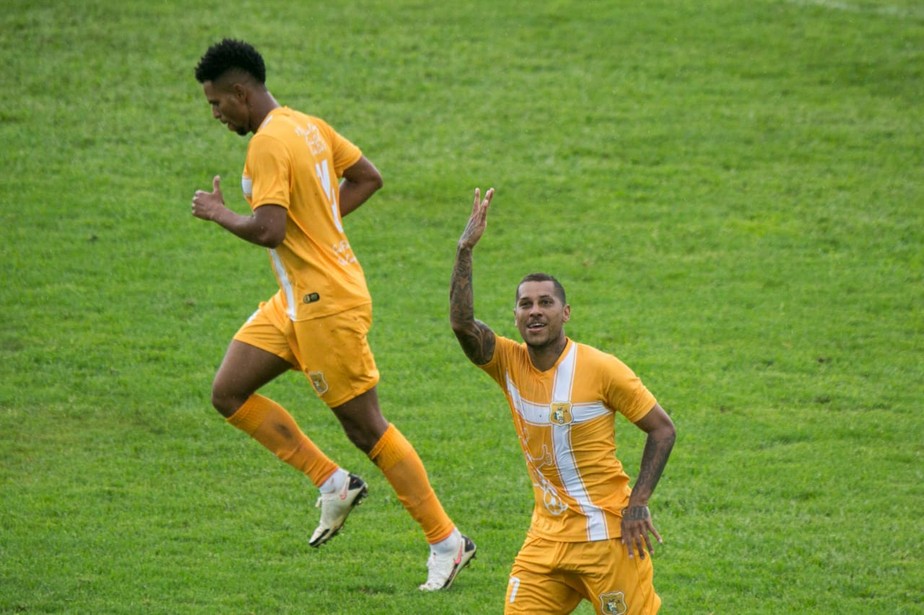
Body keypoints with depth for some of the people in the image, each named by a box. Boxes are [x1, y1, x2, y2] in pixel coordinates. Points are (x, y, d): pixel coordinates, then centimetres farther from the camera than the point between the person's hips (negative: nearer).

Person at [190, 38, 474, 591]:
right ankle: (333, 483, 9)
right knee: (229, 392, 7)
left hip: (327, 303, -10)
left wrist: (218, 214, -10)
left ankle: (447, 542, 5)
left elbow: (267, 230, -28)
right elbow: (369, 177, 18)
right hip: (298, 301, 10)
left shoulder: (268, 145, -19)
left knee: (366, 429, -3)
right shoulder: (308, 126, 10)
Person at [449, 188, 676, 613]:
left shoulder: (601, 369, -12)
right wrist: (465, 250, -25)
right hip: (547, 538, 4)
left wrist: (637, 503, -14)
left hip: (606, 535, -4)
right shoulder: (509, 363, -1)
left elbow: (662, 430, -6)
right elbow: (462, 323, -18)